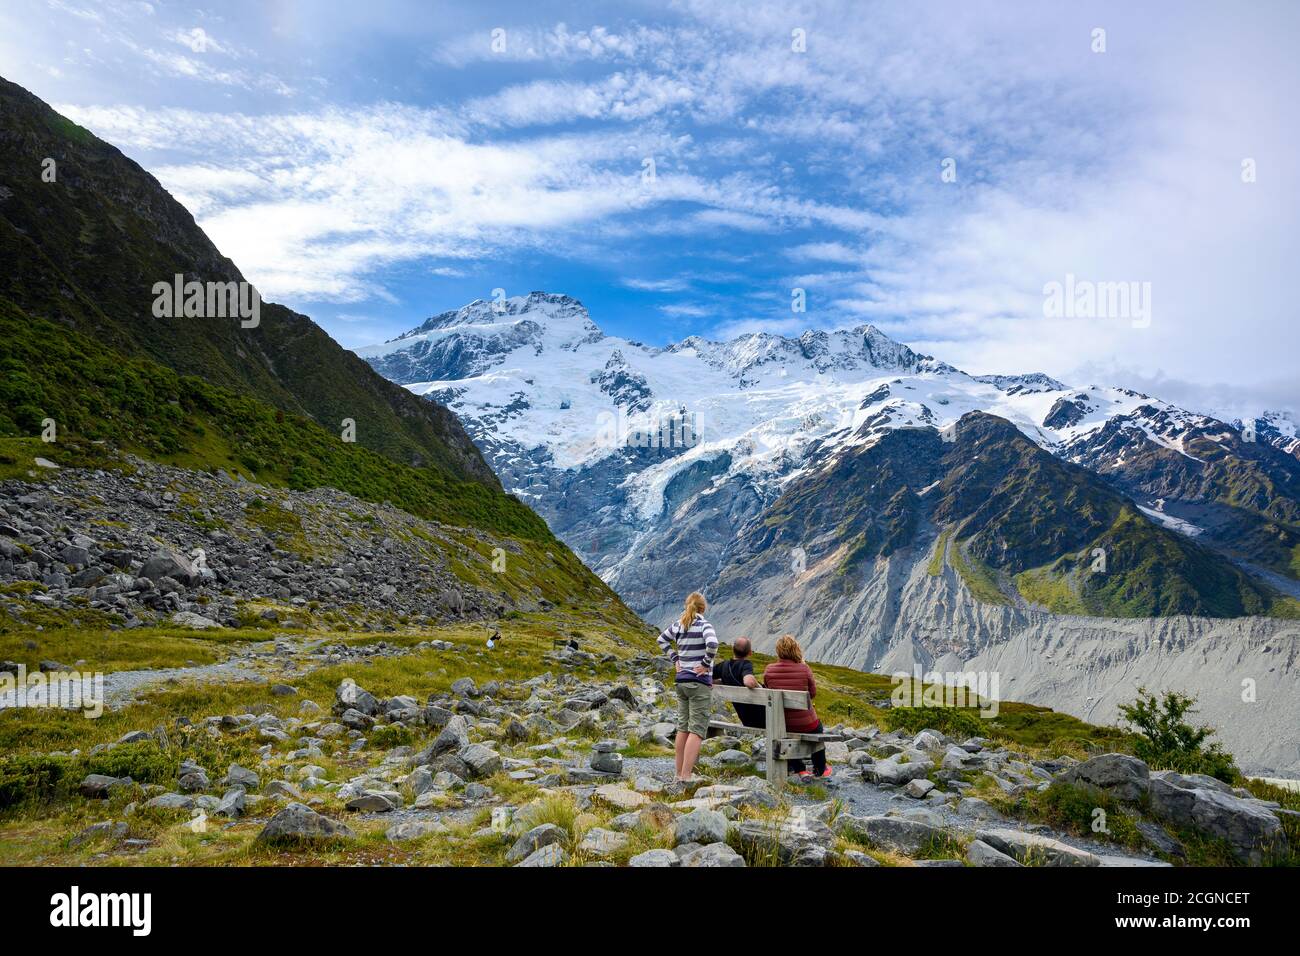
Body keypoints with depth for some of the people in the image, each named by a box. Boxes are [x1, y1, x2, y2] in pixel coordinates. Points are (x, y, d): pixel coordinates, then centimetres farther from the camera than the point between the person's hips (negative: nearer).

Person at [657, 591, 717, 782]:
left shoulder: (677, 625, 6)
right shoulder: (704, 625, -13)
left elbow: (662, 640, 20)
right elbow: (712, 644, -30)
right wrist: (706, 664, -16)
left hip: (681, 680, 7)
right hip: (700, 682, -7)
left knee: (683, 727, 15)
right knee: (697, 730, -4)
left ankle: (680, 772, 22)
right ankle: (686, 775, -10)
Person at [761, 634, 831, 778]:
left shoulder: (768, 670, -12)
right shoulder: (804, 669, -18)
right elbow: (813, 693, -2)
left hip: (780, 724, 2)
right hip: (805, 723, -2)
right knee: (817, 726, 34)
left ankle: (799, 769, 41)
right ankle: (820, 769, 49)